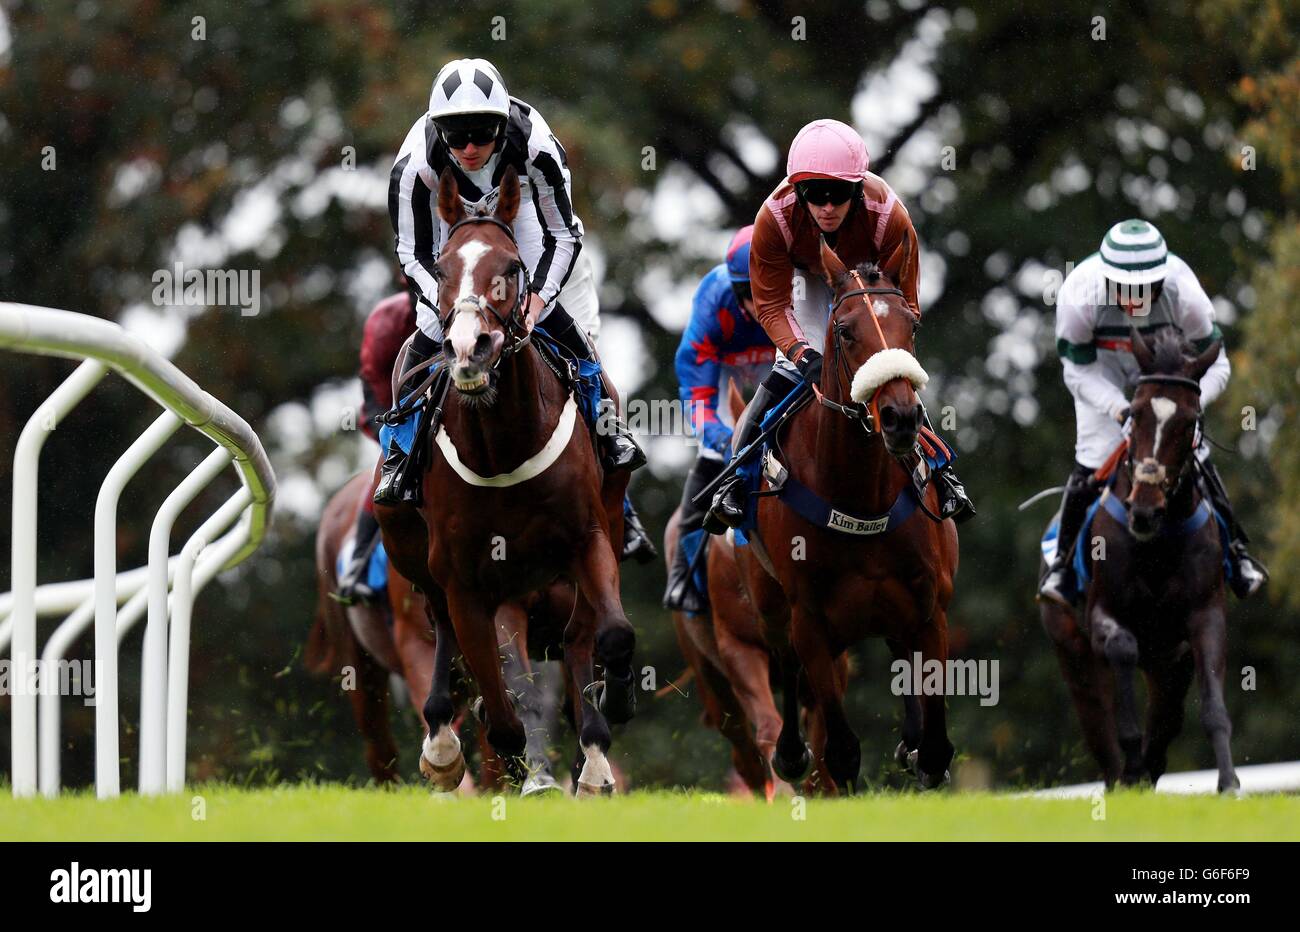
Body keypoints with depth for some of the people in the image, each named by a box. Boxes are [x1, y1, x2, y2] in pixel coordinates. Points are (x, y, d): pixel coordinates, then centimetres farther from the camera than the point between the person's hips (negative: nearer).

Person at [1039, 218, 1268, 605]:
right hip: (1102, 368, -1)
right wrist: (1120, 409, -35)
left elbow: (1215, 365, -21)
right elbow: (1077, 371, -22)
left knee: (1192, 454, -8)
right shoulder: (1079, 297, -37)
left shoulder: (1185, 296, -36)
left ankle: (1235, 549, 9)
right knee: (1092, 460, -13)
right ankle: (1063, 561, 4)